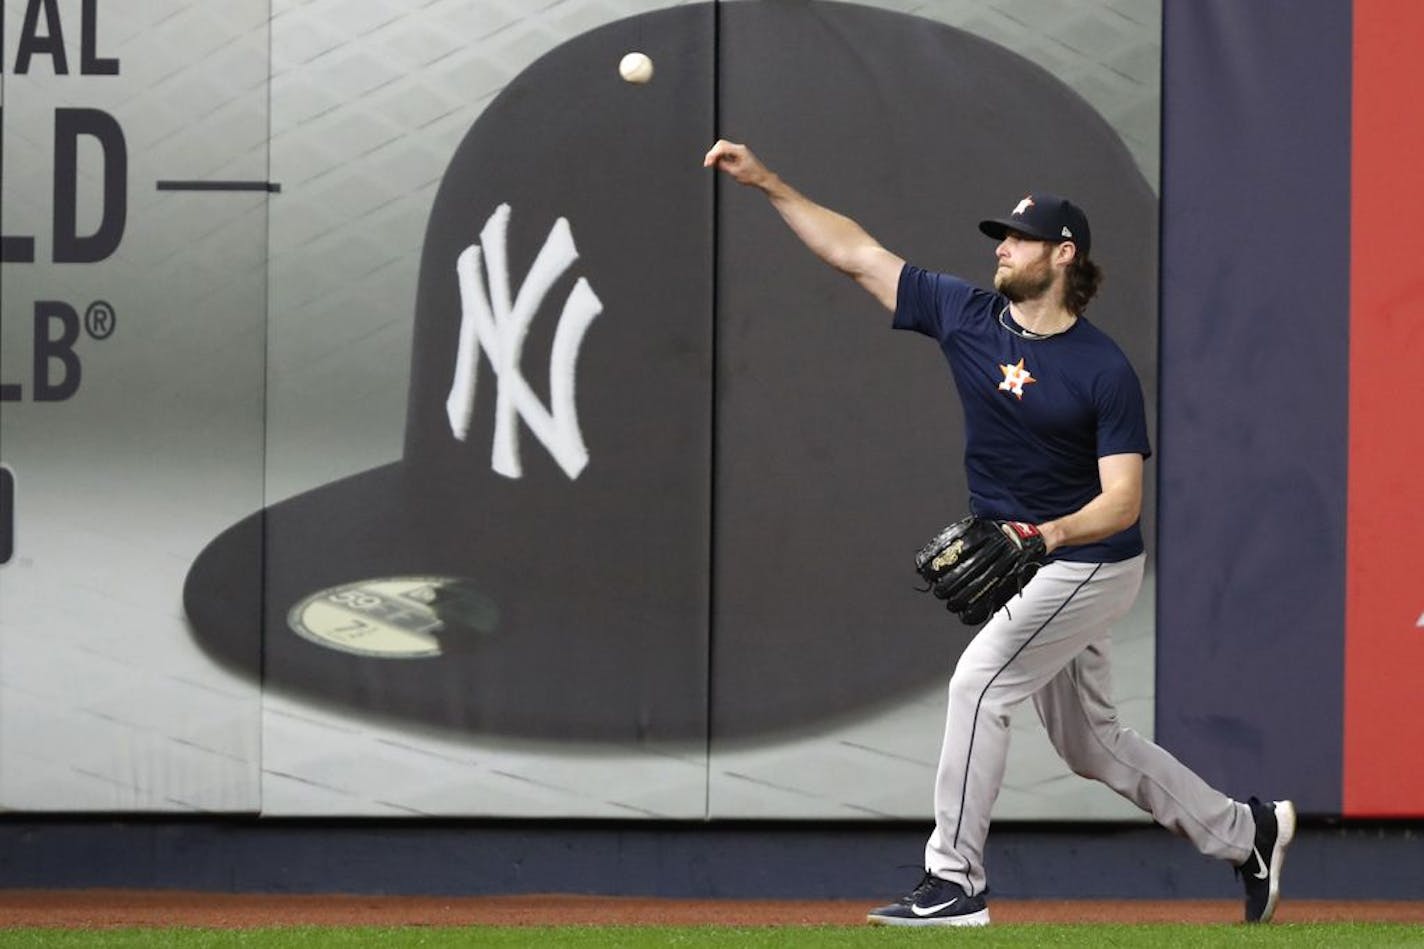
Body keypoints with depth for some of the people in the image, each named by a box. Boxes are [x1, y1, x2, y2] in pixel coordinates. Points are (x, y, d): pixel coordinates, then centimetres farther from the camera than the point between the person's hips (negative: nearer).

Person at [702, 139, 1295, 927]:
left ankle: (954, 882, -14)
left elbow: (1123, 501, -21)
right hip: (1029, 567, 7)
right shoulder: (966, 315, -3)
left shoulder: (1105, 370, -18)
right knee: (1089, 743, 14)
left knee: (979, 680, -19)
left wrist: (1053, 532, -40)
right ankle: (1243, 831, 29)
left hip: (1090, 562, -7)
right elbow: (853, 252, -3)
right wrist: (766, 182, -9)